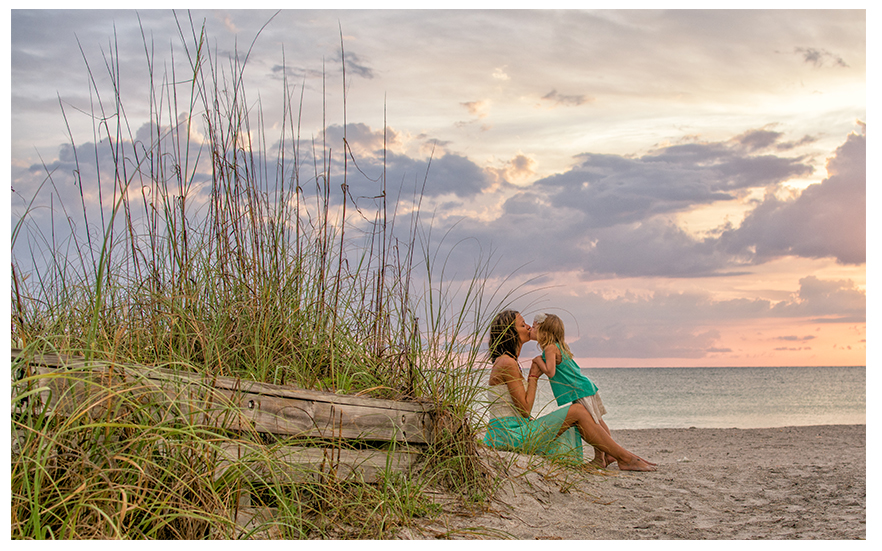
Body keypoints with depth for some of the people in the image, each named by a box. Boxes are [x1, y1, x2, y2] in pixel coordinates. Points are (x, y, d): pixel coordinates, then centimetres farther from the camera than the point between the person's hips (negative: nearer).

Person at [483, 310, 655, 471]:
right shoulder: (507, 363, -16)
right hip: (511, 435, -10)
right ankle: (625, 458, -1)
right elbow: (525, 409, -15)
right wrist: (533, 376, -5)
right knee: (577, 411, -8)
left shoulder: (503, 361, 16)